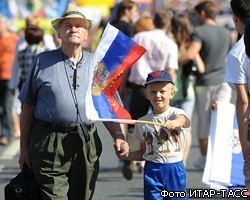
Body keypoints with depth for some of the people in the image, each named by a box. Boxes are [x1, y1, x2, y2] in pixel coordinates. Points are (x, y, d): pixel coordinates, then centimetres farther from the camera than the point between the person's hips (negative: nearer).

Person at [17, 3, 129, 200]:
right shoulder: (43, 61, 6)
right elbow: (28, 107, 8)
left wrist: (119, 137, -5)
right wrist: (24, 148, 5)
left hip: (87, 144, 3)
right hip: (50, 144, -3)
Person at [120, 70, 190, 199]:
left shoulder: (176, 113, -3)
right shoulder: (143, 123, 8)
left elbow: (185, 121, -29)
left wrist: (173, 123, -52)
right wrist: (126, 155, -3)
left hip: (175, 169, -2)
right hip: (152, 170, 2)